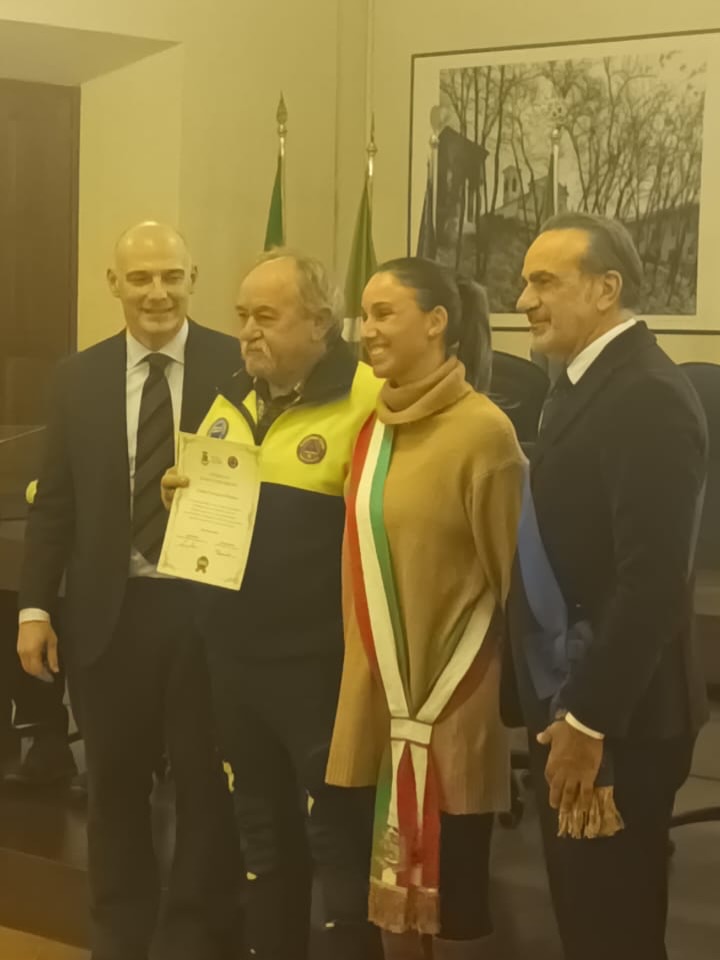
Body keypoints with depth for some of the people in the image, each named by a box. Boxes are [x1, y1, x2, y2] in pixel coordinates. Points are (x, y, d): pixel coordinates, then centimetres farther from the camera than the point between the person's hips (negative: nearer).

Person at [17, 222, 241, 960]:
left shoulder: (237, 367, -4)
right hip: (110, 611, 3)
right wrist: (35, 606, 2)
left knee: (206, 783, 8)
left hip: (208, 605, -2)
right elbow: (55, 501, 7)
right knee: (115, 783, 14)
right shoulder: (79, 377, 6)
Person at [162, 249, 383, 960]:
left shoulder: (366, 398, -11)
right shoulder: (230, 403, 13)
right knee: (261, 833, 19)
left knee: (335, 837, 2)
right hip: (233, 653, 7)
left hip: (321, 658, -7)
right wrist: (185, 496, 2)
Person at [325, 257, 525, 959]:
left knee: (451, 893, 3)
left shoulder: (483, 431, -14)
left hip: (451, 704, -6)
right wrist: (367, 675, 13)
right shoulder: (375, 425, 8)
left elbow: (514, 577, -9)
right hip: (381, 695, 7)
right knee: (391, 883, 14)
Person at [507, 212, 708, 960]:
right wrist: (559, 709, 12)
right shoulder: (583, 385, 11)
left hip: (618, 719, -9)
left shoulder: (649, 398, -20)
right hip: (566, 703, 9)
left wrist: (588, 722, -22)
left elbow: (652, 580, -25)